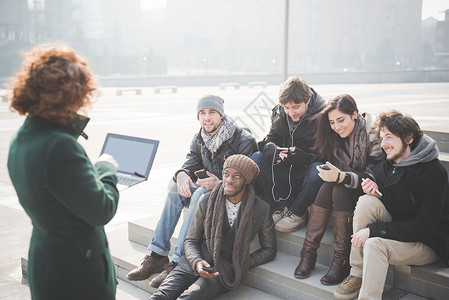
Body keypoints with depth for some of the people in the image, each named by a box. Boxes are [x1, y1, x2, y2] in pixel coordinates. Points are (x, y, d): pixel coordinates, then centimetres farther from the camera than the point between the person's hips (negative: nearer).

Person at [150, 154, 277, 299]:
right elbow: (190, 241, 8)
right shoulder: (206, 202, 0)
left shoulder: (261, 210, -4)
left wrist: (241, 266, -7)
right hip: (194, 264, 2)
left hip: (225, 271, -2)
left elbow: (269, 249, 7)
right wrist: (196, 262, -14)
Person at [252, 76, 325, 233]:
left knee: (318, 170, -37)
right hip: (285, 175, 5)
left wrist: (294, 155, -32)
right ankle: (283, 206, -13)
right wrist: (275, 152, -23)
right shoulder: (279, 114, 2)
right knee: (256, 158, -15)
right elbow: (269, 140, 3)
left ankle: (297, 212, -14)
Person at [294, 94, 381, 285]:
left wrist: (341, 177, -35)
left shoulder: (372, 133, -16)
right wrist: (329, 173, -18)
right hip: (341, 189, 5)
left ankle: (342, 260, -30)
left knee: (340, 190, -32)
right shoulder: (335, 136, 3)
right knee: (328, 186, -28)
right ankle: (308, 253, -27)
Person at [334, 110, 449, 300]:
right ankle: (357, 274, -15)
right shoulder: (388, 160, 0)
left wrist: (373, 229, -29)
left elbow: (424, 227, -24)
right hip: (397, 227, 7)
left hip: (429, 243, -6)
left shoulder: (433, 172, -20)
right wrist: (371, 185, -14)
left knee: (375, 245, -32)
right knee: (366, 201, -21)